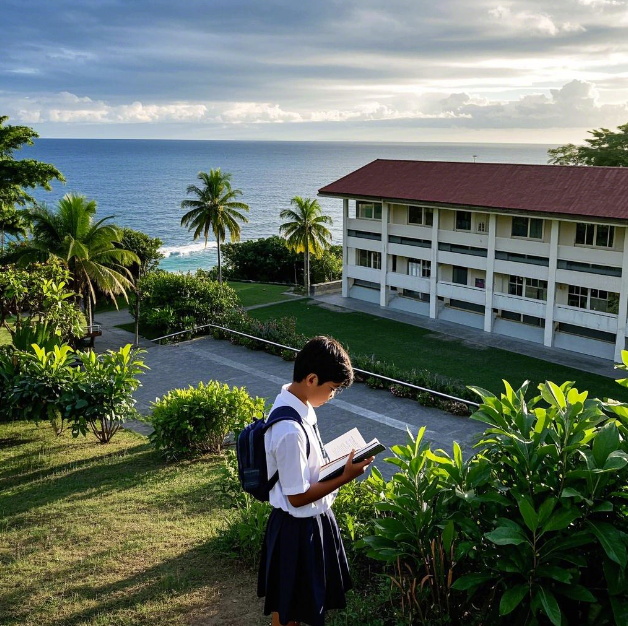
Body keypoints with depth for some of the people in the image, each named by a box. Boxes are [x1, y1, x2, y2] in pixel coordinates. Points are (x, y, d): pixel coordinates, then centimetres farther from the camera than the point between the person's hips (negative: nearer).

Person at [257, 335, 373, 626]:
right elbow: (297, 496, -25)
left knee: (302, 596, 27)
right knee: (287, 603, 14)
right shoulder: (290, 430, -33)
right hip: (298, 527, -9)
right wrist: (345, 477, -23)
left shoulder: (292, 403, -3)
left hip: (310, 519, 9)